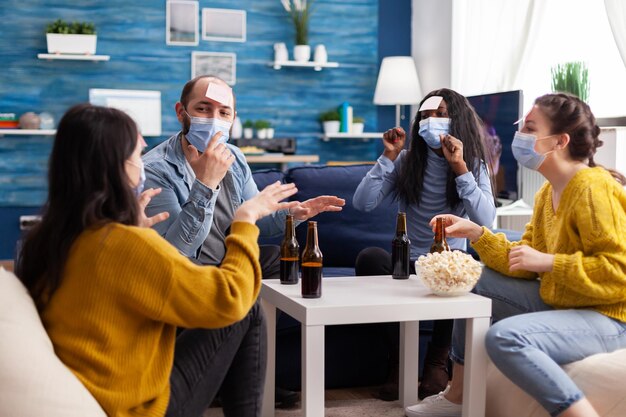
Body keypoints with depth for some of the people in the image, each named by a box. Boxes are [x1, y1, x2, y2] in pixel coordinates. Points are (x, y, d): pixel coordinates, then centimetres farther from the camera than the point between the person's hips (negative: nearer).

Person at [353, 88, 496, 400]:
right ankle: (399, 357, -15)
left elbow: (486, 220, -18)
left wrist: (459, 167, -22)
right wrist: (388, 156, -12)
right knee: (369, 257, -31)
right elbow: (362, 203, -9)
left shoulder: (473, 164, 0)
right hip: (407, 263, 1)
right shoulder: (406, 160, 2)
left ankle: (438, 358, -12)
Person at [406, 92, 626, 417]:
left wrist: (547, 262, -24)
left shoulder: (594, 189, -20)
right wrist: (476, 234, 0)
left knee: (505, 337, -31)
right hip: (560, 302, 10)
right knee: (476, 282, 14)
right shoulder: (548, 192, 9)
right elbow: (526, 264, 10)